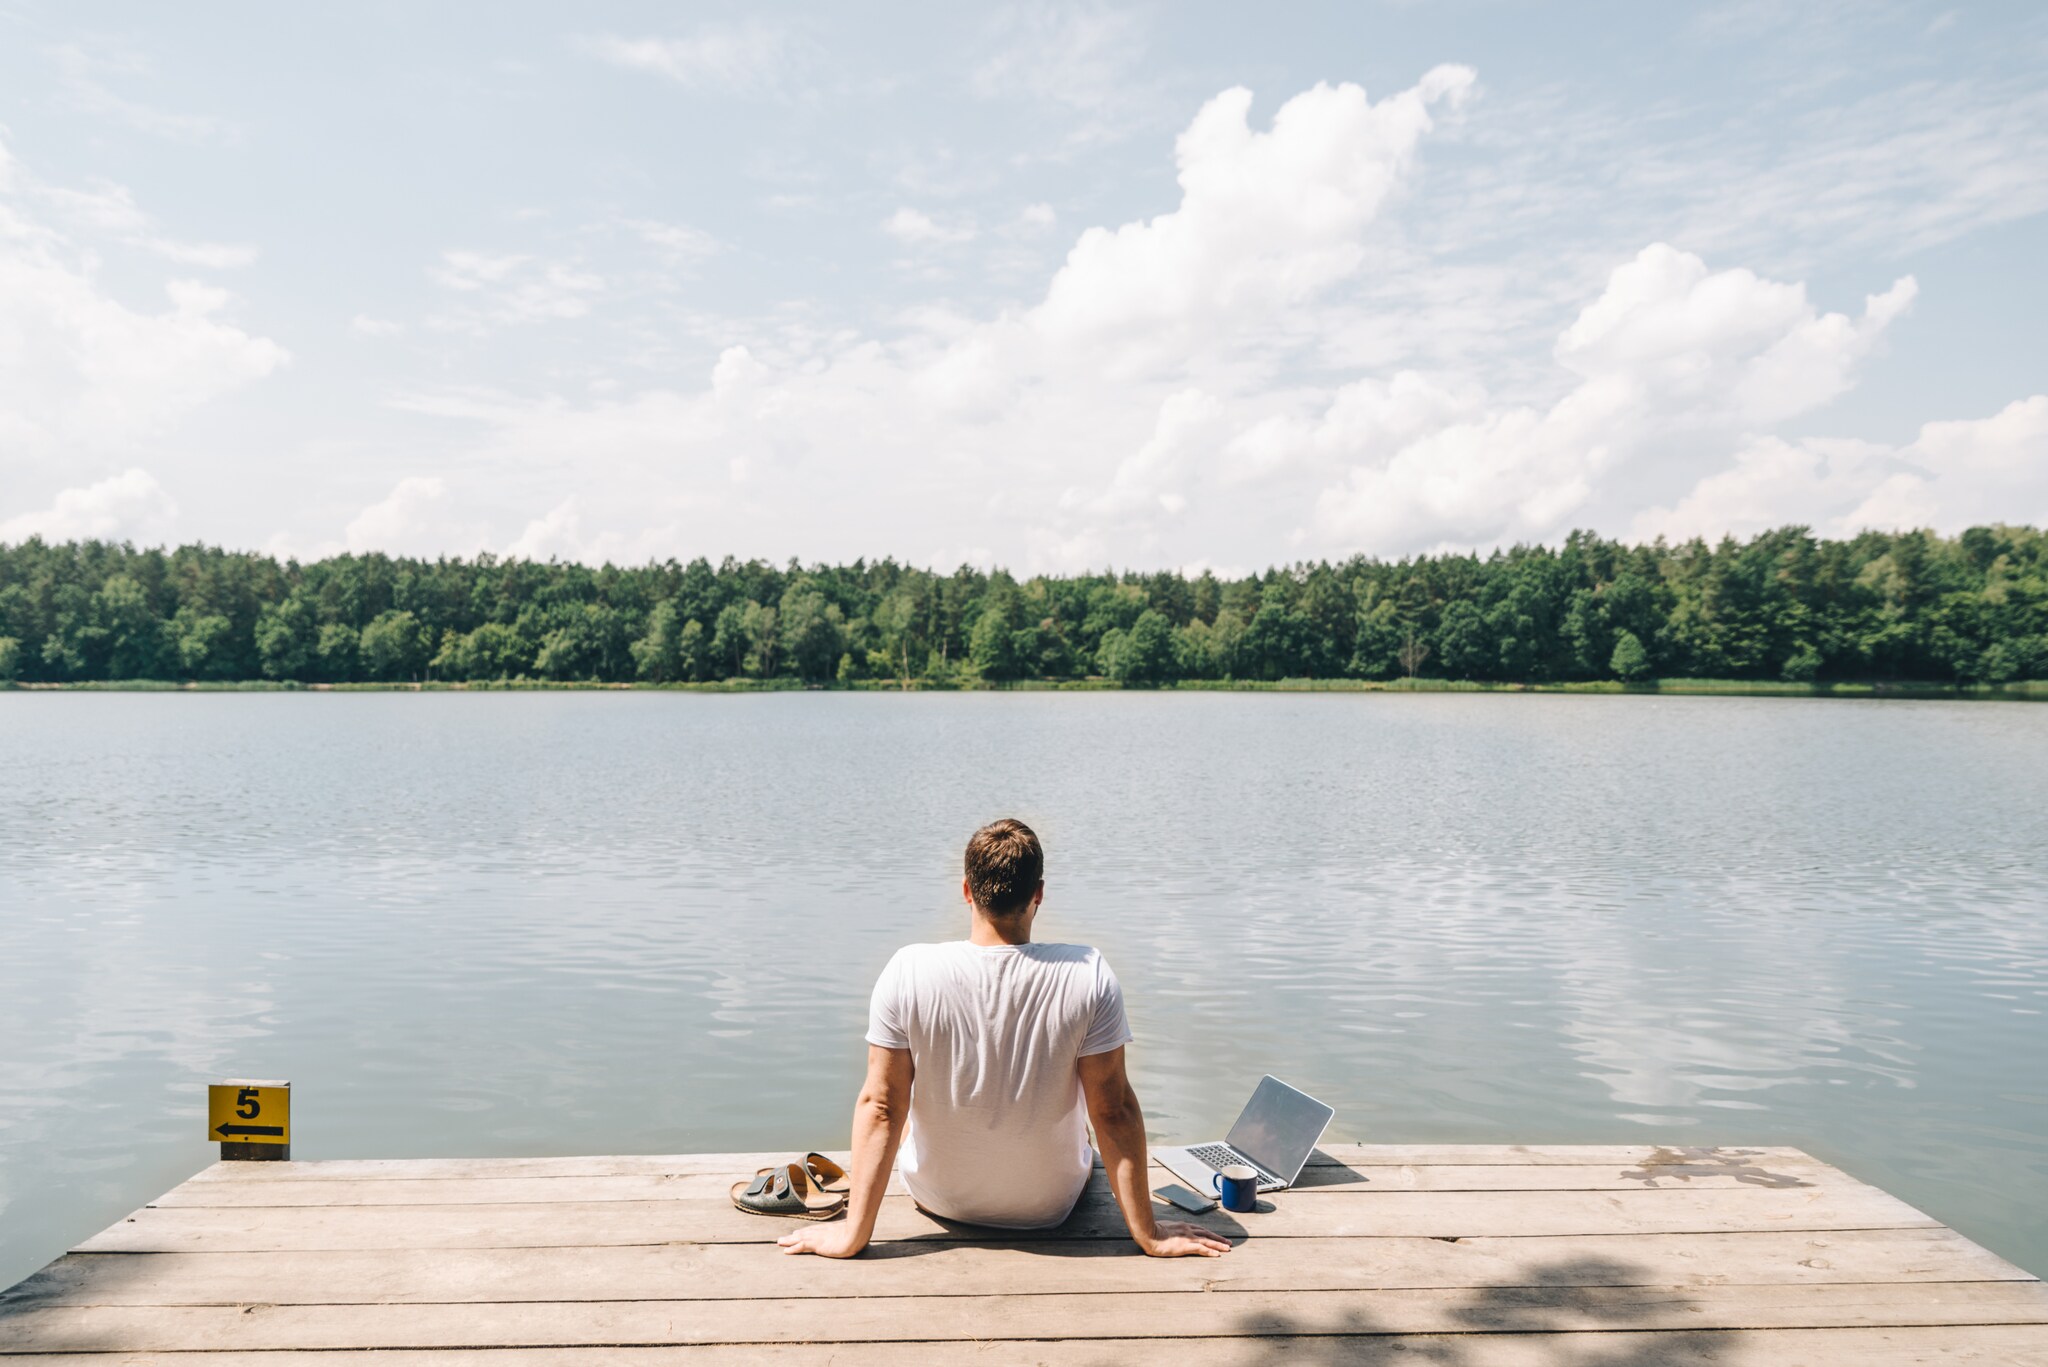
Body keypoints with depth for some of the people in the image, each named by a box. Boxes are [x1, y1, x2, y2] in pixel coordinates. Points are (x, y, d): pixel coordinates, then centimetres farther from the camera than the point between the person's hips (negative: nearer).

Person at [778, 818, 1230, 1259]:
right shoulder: (1088, 976, -24)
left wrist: (853, 1232, -9)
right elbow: (1114, 1110, -19)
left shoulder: (908, 972, -23)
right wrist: (1149, 1234, -9)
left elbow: (880, 1106, -18)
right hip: (1051, 1206, 0)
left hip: (939, 1200, 1)